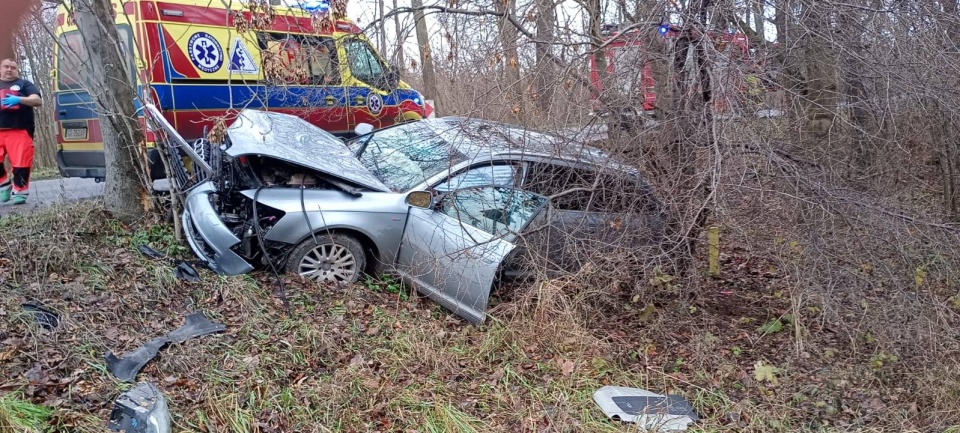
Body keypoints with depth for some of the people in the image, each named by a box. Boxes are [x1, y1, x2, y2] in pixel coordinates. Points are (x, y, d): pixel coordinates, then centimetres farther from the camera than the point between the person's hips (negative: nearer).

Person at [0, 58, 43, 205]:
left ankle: (20, 193, 5)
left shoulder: (24, 84, 10)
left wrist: (19, 99, -21)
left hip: (20, 131, -3)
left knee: (21, 163, -6)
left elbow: (38, 100, -4)